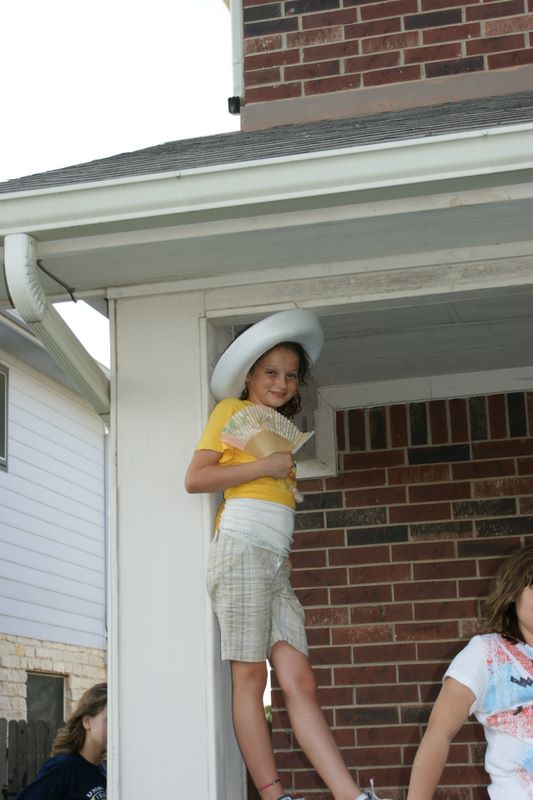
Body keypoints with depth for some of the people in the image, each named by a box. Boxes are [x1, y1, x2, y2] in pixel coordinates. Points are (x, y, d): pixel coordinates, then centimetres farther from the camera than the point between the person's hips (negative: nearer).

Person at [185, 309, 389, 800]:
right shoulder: (233, 411, 7)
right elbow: (195, 478, -3)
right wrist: (265, 466, -6)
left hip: (276, 559, 7)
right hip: (243, 546, -7)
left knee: (299, 682, -2)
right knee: (250, 675, -7)